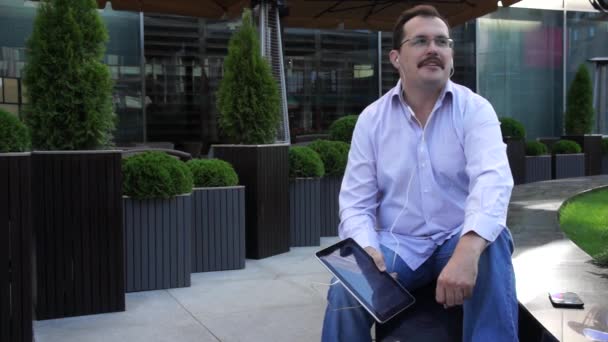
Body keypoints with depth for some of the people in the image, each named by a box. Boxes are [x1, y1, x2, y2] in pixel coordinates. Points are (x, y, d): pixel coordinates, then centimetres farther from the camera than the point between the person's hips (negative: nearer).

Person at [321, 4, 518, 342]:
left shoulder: (475, 109, -6)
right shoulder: (371, 119, 1)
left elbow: (492, 179, -25)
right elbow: (356, 202, -1)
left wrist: (467, 250, -44)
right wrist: (368, 251, -24)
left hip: (460, 240, 0)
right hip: (397, 245, 1)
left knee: (492, 244, -34)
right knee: (345, 294, -27)